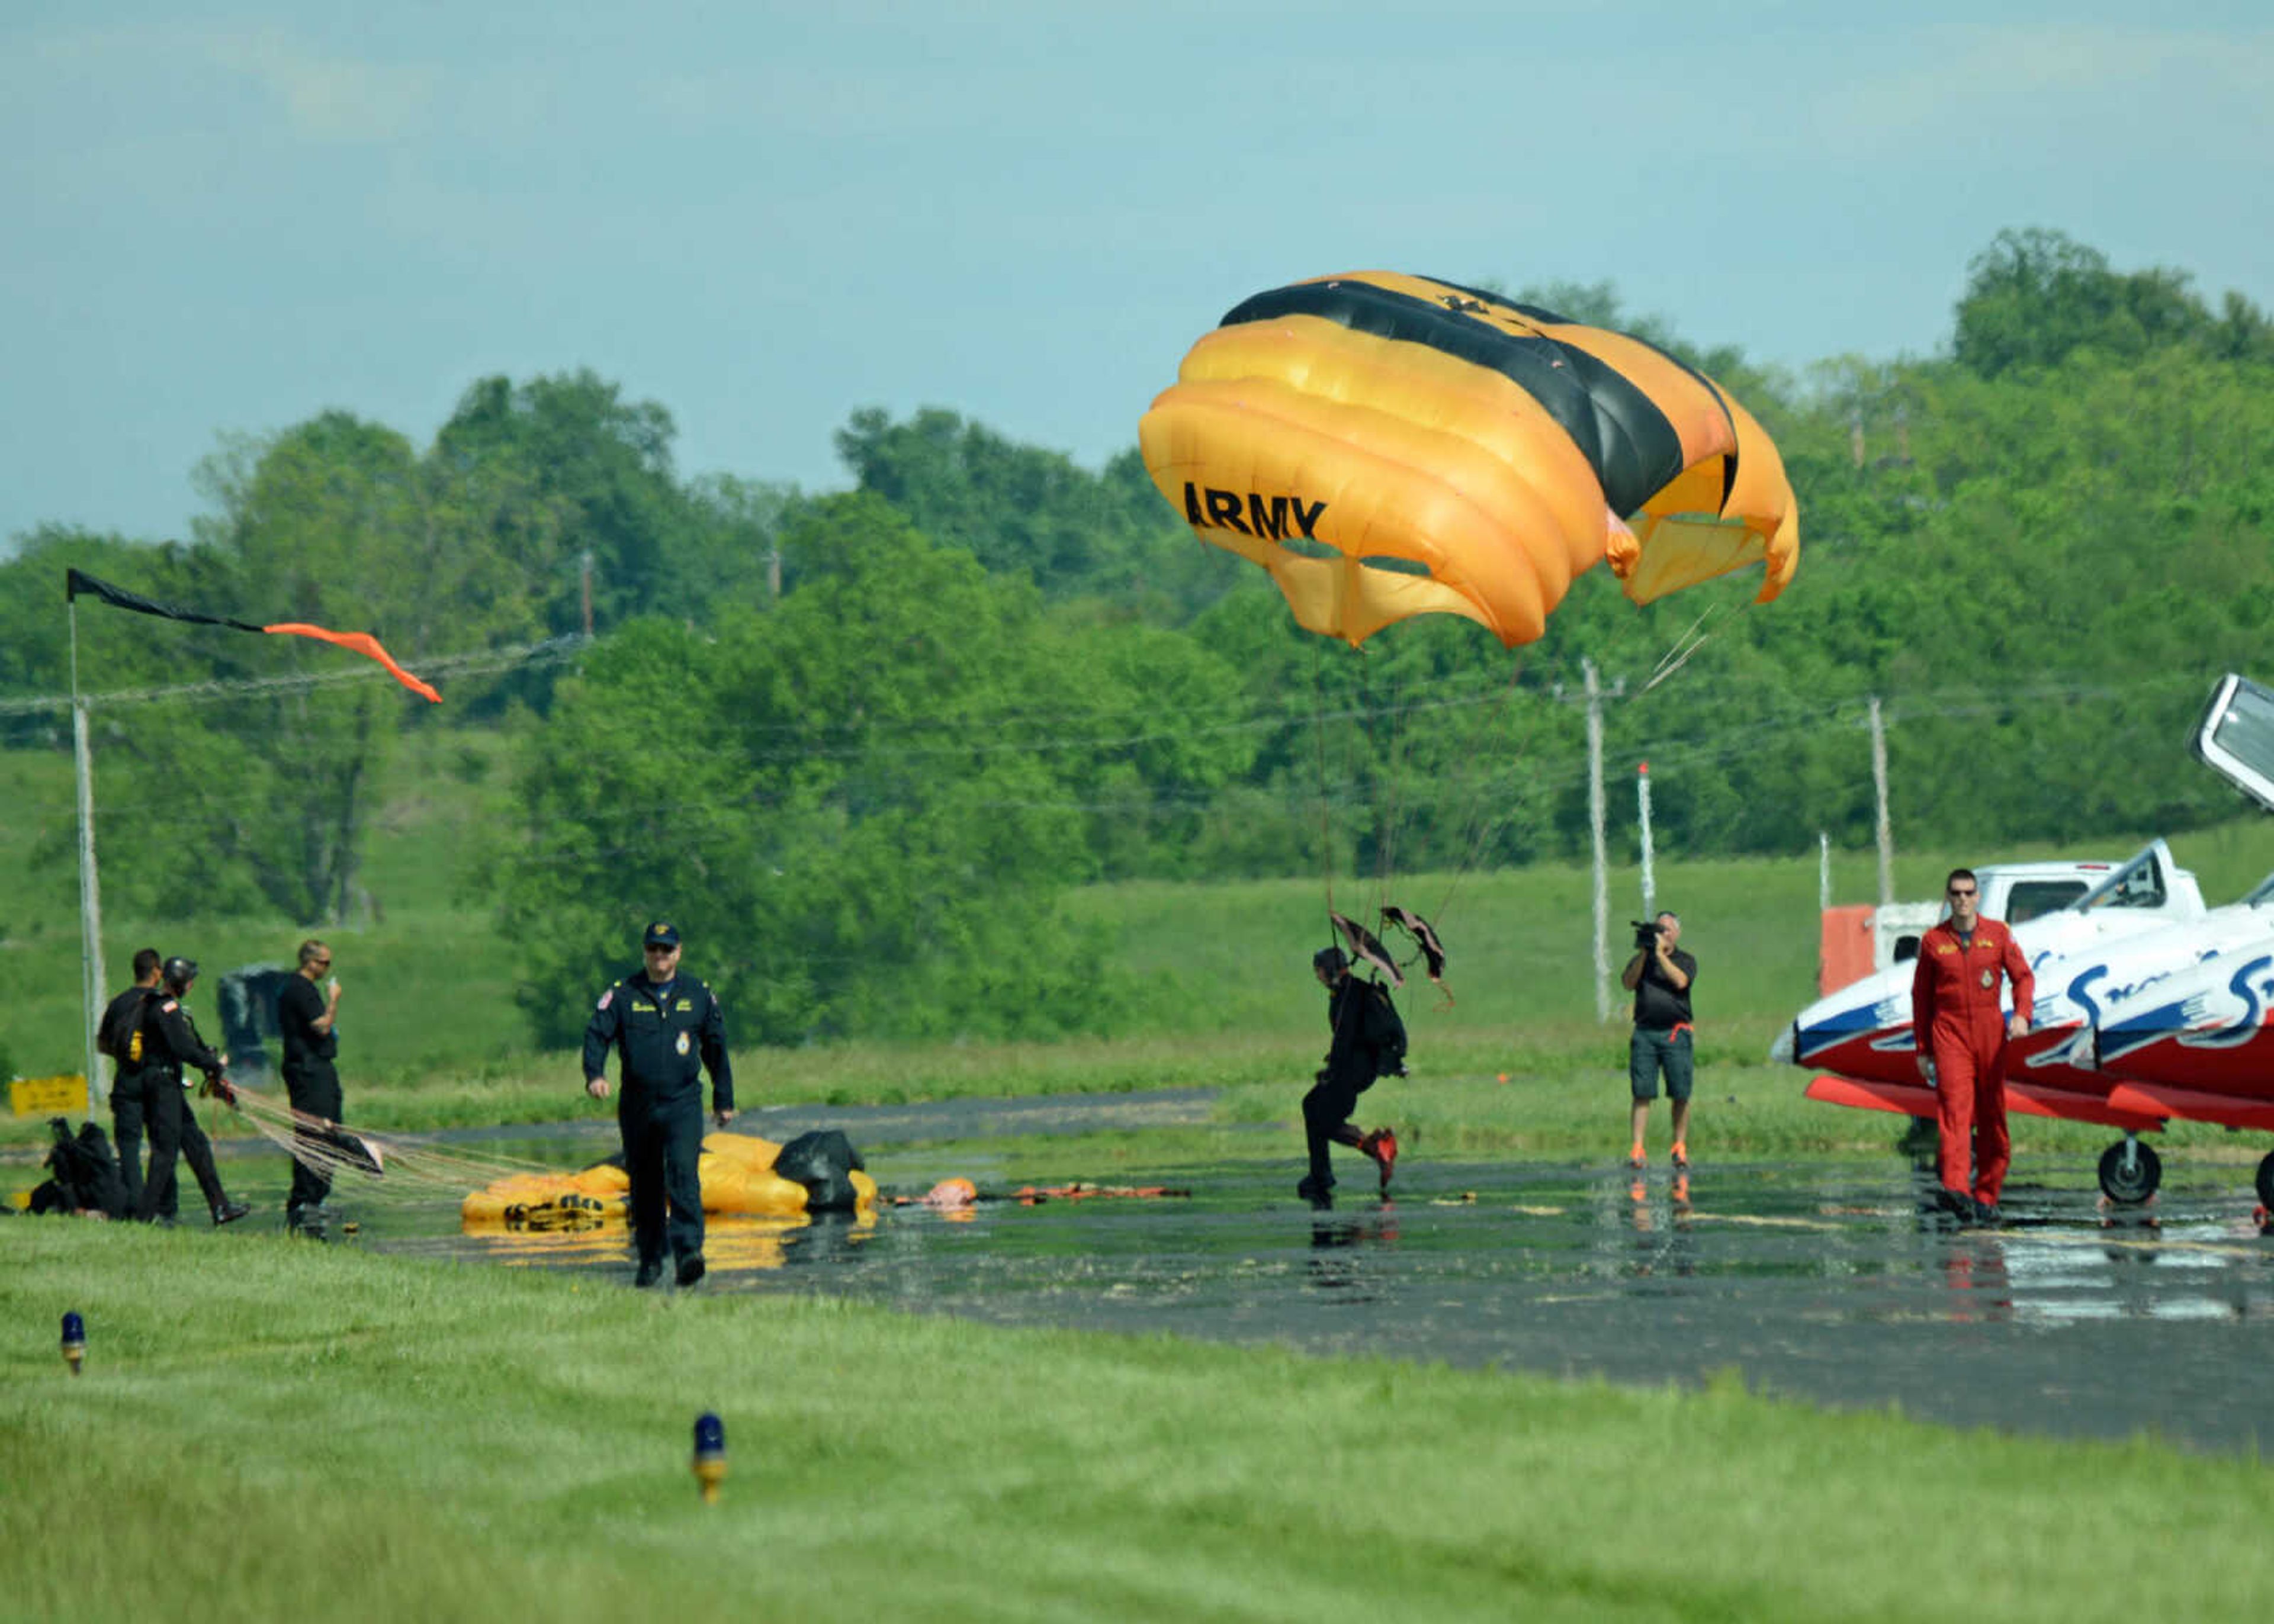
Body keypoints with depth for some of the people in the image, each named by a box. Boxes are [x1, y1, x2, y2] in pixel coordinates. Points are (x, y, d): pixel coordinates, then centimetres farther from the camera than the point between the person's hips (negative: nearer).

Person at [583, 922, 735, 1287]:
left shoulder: (698, 996, 8)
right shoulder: (622, 995, 4)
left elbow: (716, 1048, 16)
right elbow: (597, 1035, -3)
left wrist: (724, 1100, 19)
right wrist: (594, 1074, -22)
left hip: (683, 1104, -1)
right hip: (637, 1106, 1)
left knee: (683, 1173, -19)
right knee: (644, 1185, 8)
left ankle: (688, 1252, -27)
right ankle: (650, 1261, 20)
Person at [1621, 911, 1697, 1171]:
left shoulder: (1685, 960, 10)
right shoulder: (1640, 960, 15)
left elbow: (1680, 981, -10)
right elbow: (1628, 983, -1)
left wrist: (1660, 953, -9)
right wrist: (1644, 953, -9)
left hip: (1676, 1034, -1)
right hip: (1645, 1033, 1)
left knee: (1680, 1096, -1)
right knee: (1642, 1094, -5)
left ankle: (1680, 1149, 7)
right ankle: (1637, 1150, -7)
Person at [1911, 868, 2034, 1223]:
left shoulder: (1997, 934, 6)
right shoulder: (1933, 941, 5)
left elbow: (2023, 976, 6)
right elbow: (1921, 995, 11)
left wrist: (2021, 1014, -14)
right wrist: (1922, 1049, 10)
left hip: (1990, 1033, 2)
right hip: (1948, 1031, -2)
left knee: (1991, 1115, 5)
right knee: (1954, 1106, -18)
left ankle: (1987, 1197, 15)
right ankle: (1957, 1191, -31)